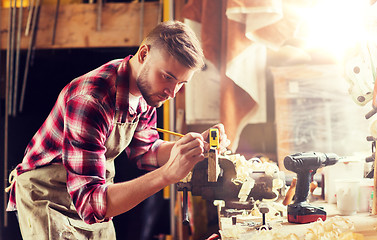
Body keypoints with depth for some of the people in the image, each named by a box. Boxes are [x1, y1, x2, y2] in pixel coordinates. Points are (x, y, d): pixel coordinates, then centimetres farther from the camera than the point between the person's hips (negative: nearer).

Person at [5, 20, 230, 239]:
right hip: (47, 198, -7)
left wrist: (200, 145, -12)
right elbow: (89, 203, -39)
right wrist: (169, 173, -47)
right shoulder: (88, 100, -35)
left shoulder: (146, 89, -9)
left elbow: (145, 151, 6)